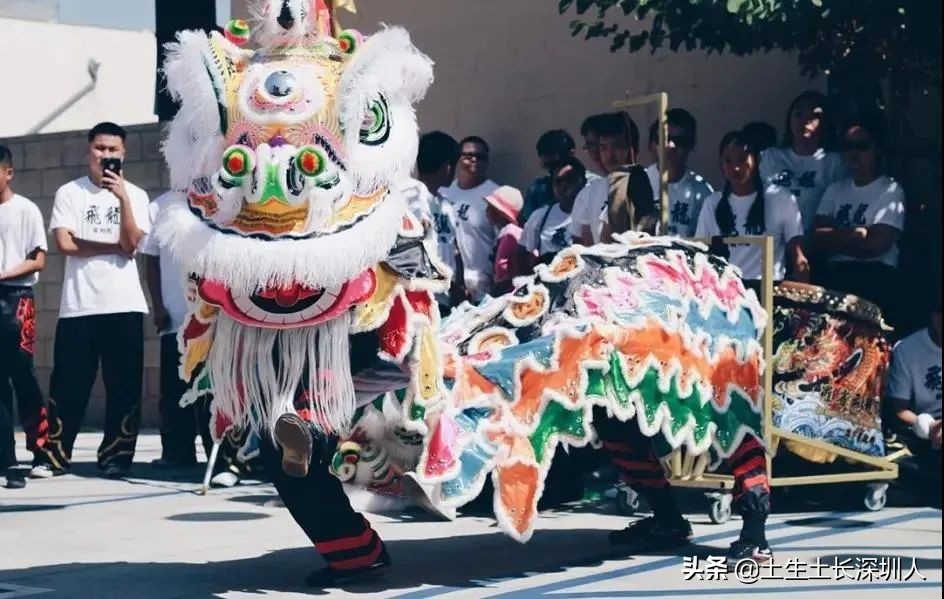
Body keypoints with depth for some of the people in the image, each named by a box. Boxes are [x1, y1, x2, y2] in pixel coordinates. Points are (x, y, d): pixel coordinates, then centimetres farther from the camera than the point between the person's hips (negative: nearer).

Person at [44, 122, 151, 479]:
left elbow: (131, 244, -5)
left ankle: (115, 455, 6)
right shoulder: (69, 193, 5)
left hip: (124, 305, 1)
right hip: (78, 305, -1)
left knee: (123, 384, 0)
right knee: (69, 383, 1)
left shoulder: (135, 195, 8)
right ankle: (55, 453, 7)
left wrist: (122, 198, -14)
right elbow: (65, 244, -6)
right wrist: (114, 247, -4)